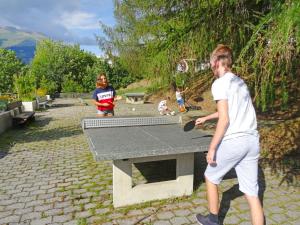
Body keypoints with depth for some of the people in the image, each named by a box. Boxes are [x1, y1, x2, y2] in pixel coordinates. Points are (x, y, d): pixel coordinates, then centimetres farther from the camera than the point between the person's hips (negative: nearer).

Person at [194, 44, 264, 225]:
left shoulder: (220, 83, -8)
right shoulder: (240, 82, 17)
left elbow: (224, 119, -17)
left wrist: (212, 148, -11)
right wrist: (206, 118, 41)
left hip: (233, 141, -7)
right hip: (252, 140, 7)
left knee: (211, 177, 18)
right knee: (252, 192, 10)